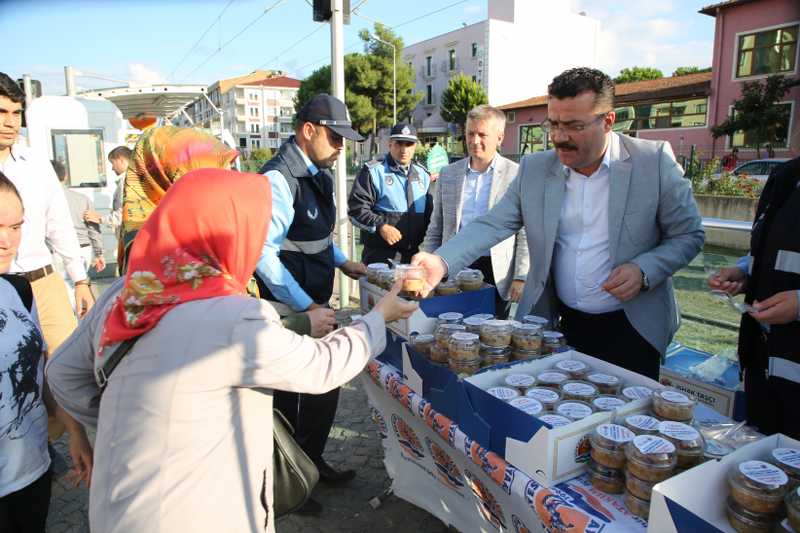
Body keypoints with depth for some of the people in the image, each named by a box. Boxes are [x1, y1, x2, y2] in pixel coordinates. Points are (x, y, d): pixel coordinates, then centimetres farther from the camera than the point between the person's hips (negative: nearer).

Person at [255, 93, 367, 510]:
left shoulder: (318, 174, 8)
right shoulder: (279, 179, -20)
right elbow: (264, 254, -24)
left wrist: (343, 262, 11)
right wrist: (306, 308, -23)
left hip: (317, 303, 8)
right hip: (292, 311, -8)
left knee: (326, 385, 19)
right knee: (292, 396, 8)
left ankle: (312, 460, 41)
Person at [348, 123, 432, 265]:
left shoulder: (422, 174, 15)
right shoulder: (373, 171, -4)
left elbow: (429, 212, 23)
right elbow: (356, 208, -10)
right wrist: (381, 226, -21)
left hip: (413, 253, 6)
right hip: (380, 256, -5)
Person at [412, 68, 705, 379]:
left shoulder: (654, 161, -9)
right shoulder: (534, 169, -2)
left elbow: (688, 235, -1)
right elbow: (492, 225, -7)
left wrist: (643, 271, -19)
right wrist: (442, 261, -23)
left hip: (630, 330, -2)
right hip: (557, 325, 2)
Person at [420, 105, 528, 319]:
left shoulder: (517, 175, -1)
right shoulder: (448, 174, 9)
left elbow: (526, 234, -2)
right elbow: (435, 230, 13)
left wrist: (521, 277, -8)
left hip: (497, 275, -2)